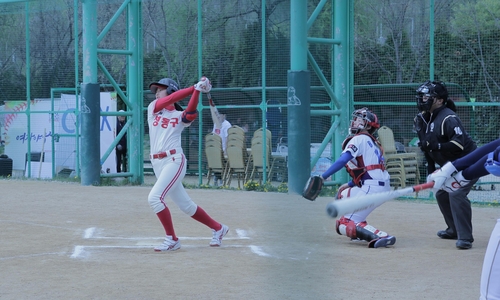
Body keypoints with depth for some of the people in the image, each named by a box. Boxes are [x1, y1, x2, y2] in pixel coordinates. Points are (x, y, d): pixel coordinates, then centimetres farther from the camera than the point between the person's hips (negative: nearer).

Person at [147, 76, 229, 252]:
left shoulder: (180, 116, 4)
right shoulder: (153, 108, 12)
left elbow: (191, 112, -20)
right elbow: (170, 99, -5)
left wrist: (197, 91, -26)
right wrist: (194, 87, -8)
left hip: (174, 161, -5)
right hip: (157, 163, 5)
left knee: (154, 197, -21)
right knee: (185, 205, 10)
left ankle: (172, 240, -12)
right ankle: (218, 228, 27)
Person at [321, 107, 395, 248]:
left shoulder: (359, 139, -3)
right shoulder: (372, 142, 25)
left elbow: (343, 160, -19)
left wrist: (322, 177, -20)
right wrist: (349, 185, 20)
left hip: (372, 188, -10)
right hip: (382, 185, 10)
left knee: (343, 225, -12)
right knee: (342, 194, 31)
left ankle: (382, 236, -31)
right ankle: (360, 230, 18)